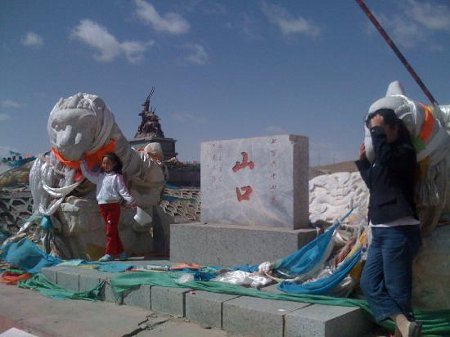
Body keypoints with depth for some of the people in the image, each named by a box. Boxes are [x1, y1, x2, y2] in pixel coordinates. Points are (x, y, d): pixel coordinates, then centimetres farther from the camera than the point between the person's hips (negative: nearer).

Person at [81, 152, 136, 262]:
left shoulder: (117, 177, -3)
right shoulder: (100, 176, 14)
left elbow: (122, 190, -7)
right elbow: (87, 174, 23)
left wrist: (131, 200, -16)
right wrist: (83, 163, 19)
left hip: (113, 205, -6)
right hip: (102, 206, 6)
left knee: (111, 231, -6)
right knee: (112, 231, 10)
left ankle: (109, 253, -3)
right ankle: (120, 252, 18)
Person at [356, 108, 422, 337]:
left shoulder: (405, 151, -7)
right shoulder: (381, 159, 19)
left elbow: (386, 155, -30)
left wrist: (377, 129, -16)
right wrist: (363, 161, 21)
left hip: (399, 231, -9)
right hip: (381, 232, 10)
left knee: (397, 289, -5)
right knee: (369, 284, 2)